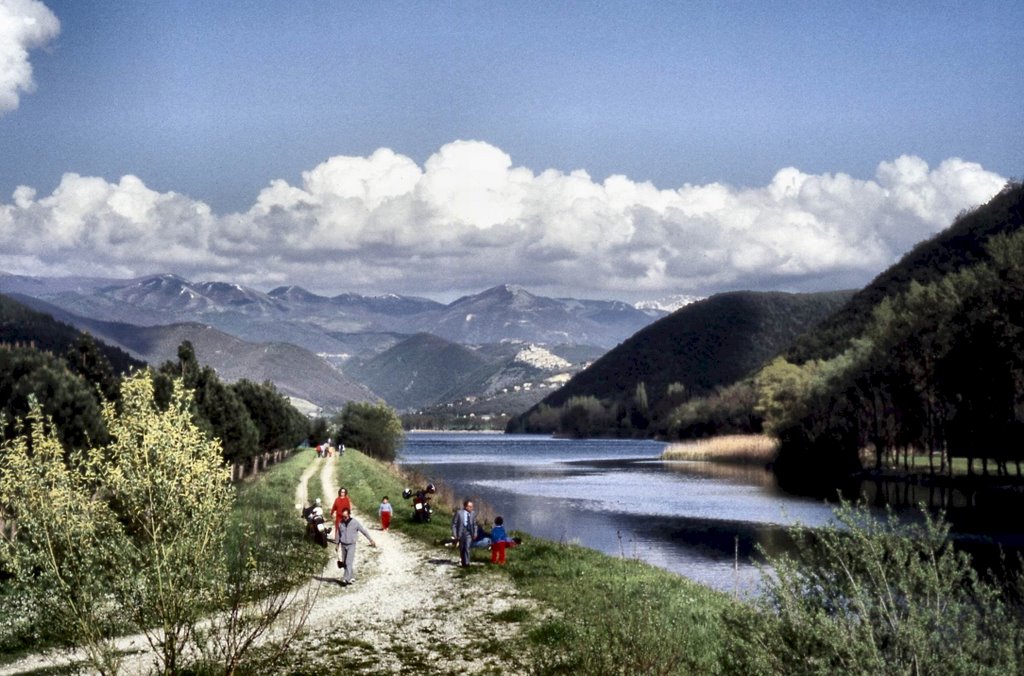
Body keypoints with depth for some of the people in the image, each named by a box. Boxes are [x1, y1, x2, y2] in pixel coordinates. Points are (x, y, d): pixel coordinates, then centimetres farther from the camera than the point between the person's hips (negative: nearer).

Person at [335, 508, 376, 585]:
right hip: (343, 545, 4)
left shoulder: (355, 522, -9)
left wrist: (371, 540, 1)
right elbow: (338, 534, 13)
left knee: (349, 562, -14)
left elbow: (364, 531, -2)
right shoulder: (340, 523, 0)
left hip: (351, 545, -4)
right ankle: (352, 577, 21)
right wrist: (337, 545, 17)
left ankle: (346, 579, -16)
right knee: (344, 563, 6)